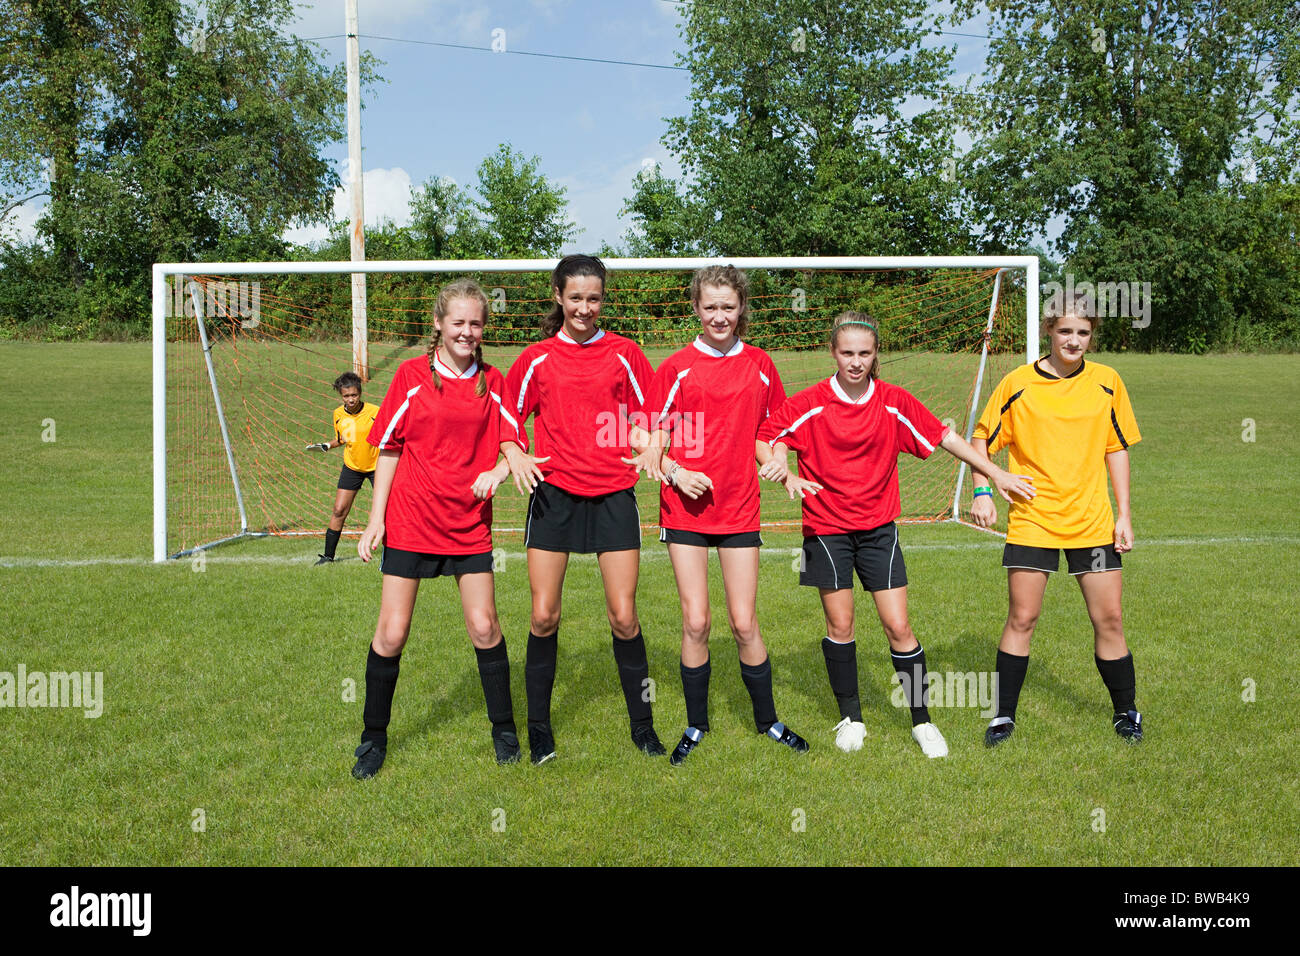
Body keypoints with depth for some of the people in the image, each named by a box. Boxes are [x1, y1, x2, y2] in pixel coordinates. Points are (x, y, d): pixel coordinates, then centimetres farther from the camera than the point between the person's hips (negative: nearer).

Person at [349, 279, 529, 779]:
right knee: (392, 632, -1)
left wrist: (498, 469, -18)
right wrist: (376, 517, -1)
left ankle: (503, 728, 19)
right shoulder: (411, 375, 0)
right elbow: (389, 449, 3)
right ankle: (374, 737, 17)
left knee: (483, 625, 0)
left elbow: (513, 444, 5)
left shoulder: (492, 382, 5)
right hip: (410, 521, -1)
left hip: (470, 522, 1)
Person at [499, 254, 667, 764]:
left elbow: (649, 413, 12)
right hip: (553, 493, 0)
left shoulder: (625, 353, 5)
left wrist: (650, 449, -8)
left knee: (623, 617, -1)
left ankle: (642, 726, 14)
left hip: (613, 496, 0)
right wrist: (515, 457, -6)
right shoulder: (537, 358, 5)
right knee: (544, 616, 0)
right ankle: (538, 728, 15)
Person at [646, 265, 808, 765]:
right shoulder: (676, 367, -1)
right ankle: (696, 724, 18)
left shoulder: (759, 364, 6)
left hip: (739, 506, 1)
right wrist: (675, 472, -16)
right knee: (695, 620, 1)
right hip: (686, 506, -1)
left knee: (744, 622, 2)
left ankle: (767, 719, 21)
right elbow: (654, 440, 2)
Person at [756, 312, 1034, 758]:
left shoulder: (894, 402, -3)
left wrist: (995, 473, 4)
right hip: (826, 527, -1)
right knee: (840, 625, 5)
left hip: (878, 527, 1)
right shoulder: (810, 404, -8)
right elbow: (763, 439, -4)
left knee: (898, 627, -3)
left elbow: (944, 437, 3)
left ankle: (922, 721, 12)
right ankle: (850, 718, 24)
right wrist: (787, 475, -21)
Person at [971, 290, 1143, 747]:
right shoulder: (1018, 384, -4)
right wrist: (981, 491, -10)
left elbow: (1116, 448, 10)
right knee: (1021, 618, -2)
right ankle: (1004, 716, 11)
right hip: (1031, 520, -2)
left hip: (1092, 522, 2)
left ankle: (1125, 713, 21)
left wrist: (1124, 514, 6)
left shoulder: (1106, 382, 3)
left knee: (1109, 619, 3)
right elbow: (981, 438, 4)